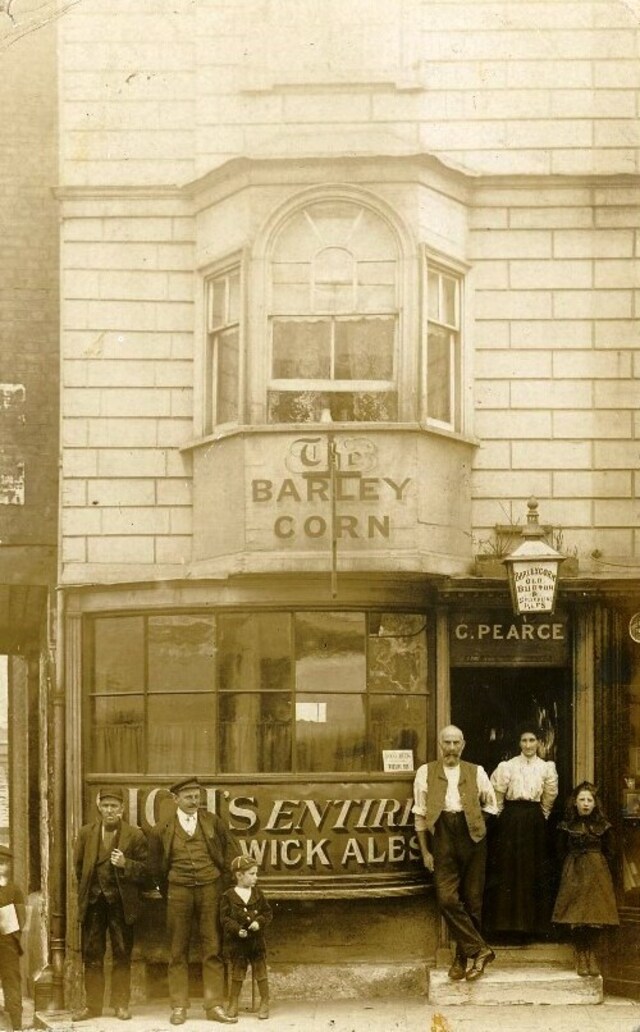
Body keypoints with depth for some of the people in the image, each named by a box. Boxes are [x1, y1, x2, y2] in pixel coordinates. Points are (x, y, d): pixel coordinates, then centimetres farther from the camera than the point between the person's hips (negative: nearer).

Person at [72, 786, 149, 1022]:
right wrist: (86, 891, 9)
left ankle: (121, 1004, 11)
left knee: (122, 956, 3)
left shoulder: (135, 835, 0)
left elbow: (145, 869, -2)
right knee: (91, 955, 3)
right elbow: (78, 866, 14)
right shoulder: (86, 833, 7)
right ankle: (92, 1004, 10)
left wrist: (125, 864, -19)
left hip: (121, 902, -2)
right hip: (93, 900, 2)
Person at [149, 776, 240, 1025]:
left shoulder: (213, 822, 5)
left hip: (210, 890, 1)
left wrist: (224, 879, 10)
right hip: (179, 892, -1)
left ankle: (215, 1005, 3)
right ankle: (179, 1007, 5)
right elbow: (157, 866, 11)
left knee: (213, 950, 0)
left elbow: (232, 850, 14)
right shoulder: (162, 829, 2)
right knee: (178, 952, 1)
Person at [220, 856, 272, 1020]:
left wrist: (259, 922, -13)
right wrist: (237, 929, -21)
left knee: (260, 972, 5)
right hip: (236, 941, -2)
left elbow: (267, 912, 6)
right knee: (237, 973, 8)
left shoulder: (258, 894, 3)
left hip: (256, 939, 2)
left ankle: (265, 1002, 15)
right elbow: (225, 918, -8)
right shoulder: (228, 896, -7)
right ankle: (233, 1003, 19)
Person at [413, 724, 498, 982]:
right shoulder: (425, 772, 6)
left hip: (472, 837, 1)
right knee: (447, 898, -14)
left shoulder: (476, 772, 8)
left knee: (472, 900, 2)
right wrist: (424, 851, 2)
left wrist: (476, 822, 6)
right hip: (443, 837, -1)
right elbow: (420, 815, 5)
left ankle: (462, 957, 13)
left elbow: (492, 806, 18)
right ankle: (480, 950, -9)